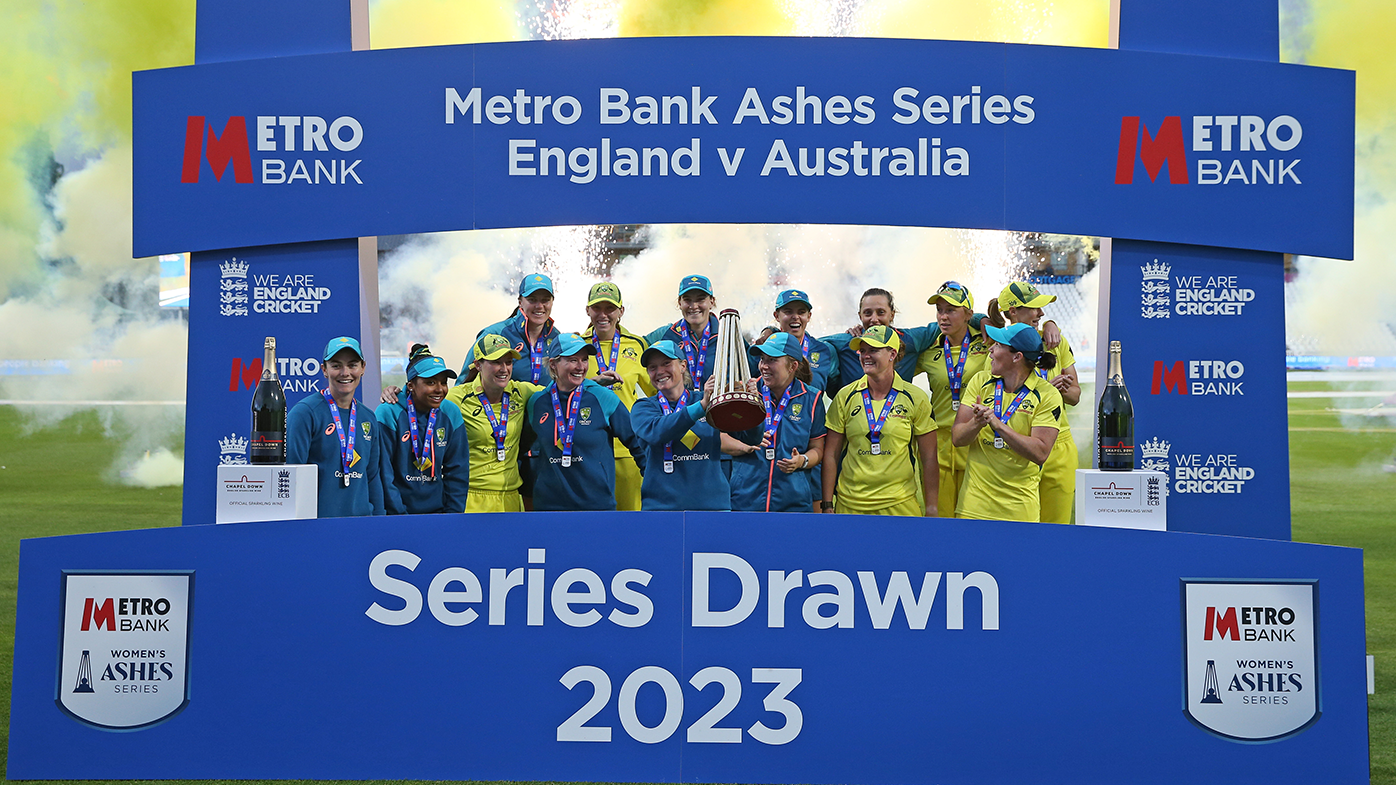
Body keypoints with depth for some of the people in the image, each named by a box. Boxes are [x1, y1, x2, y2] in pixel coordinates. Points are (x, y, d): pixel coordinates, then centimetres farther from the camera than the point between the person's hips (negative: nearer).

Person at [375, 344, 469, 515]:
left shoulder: (451, 413, 3)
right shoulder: (389, 413, -9)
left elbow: (457, 471, 8)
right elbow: (382, 472, -8)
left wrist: (453, 514, 2)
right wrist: (399, 514, -11)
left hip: (437, 510, 3)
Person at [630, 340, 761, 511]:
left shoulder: (712, 404, 8)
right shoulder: (643, 408, 5)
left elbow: (751, 438, 2)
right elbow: (656, 432, -18)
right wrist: (701, 407, -26)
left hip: (712, 502, 1)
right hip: (661, 503, -1)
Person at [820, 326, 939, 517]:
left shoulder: (916, 398, 0)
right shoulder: (845, 397, 2)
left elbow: (929, 459, 2)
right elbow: (831, 453, 5)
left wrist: (931, 509, -1)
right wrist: (827, 505, 0)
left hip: (900, 504, -1)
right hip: (850, 505, 1)